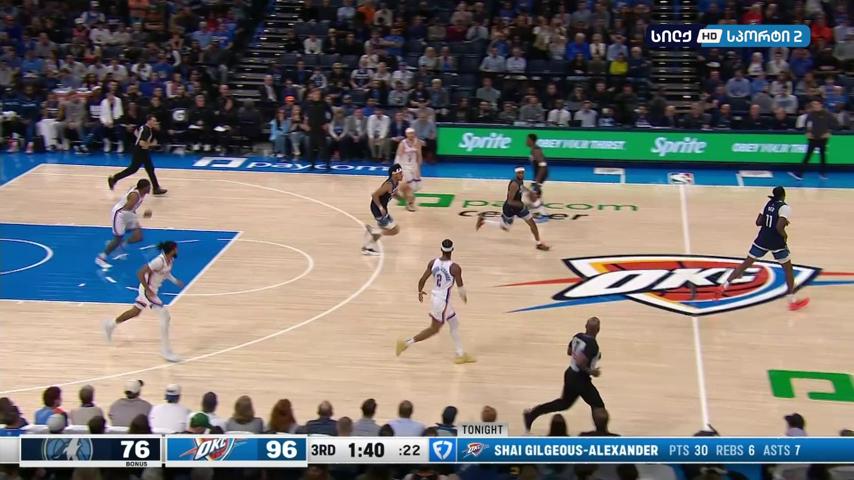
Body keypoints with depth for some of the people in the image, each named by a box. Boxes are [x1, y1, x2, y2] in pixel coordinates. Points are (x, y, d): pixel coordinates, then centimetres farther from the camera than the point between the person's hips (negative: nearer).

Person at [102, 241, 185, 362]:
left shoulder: (170, 260, -3)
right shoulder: (159, 261, -30)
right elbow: (140, 273, -30)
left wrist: (175, 281, 7)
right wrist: (148, 291, -27)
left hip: (151, 289, 10)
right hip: (148, 290, -10)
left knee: (135, 311, 29)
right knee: (165, 316, -12)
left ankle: (110, 325, 51)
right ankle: (166, 351, -5)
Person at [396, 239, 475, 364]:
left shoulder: (433, 263, -5)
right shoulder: (455, 268, -20)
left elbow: (422, 280, -3)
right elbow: (460, 287, -16)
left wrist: (420, 292, 16)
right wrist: (464, 297, 6)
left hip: (434, 297, 7)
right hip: (443, 301, -7)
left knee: (454, 324, 19)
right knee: (434, 329, 9)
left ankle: (460, 354, 28)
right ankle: (406, 342, 6)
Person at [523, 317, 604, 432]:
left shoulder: (578, 336, -2)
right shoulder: (592, 345, -27)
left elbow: (569, 351, 15)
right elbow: (580, 362, -35)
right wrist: (591, 372, -19)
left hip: (570, 374, 8)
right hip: (580, 379, -8)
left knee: (564, 403, 25)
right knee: (598, 406, 8)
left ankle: (531, 414, 26)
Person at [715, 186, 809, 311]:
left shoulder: (768, 203, 5)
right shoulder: (785, 208, -14)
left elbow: (758, 222, 6)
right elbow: (779, 227, -24)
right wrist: (785, 236, -6)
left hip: (762, 240, 5)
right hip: (777, 243, -5)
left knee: (745, 264, 11)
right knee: (788, 269, 11)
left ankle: (723, 287, 5)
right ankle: (792, 301, 10)